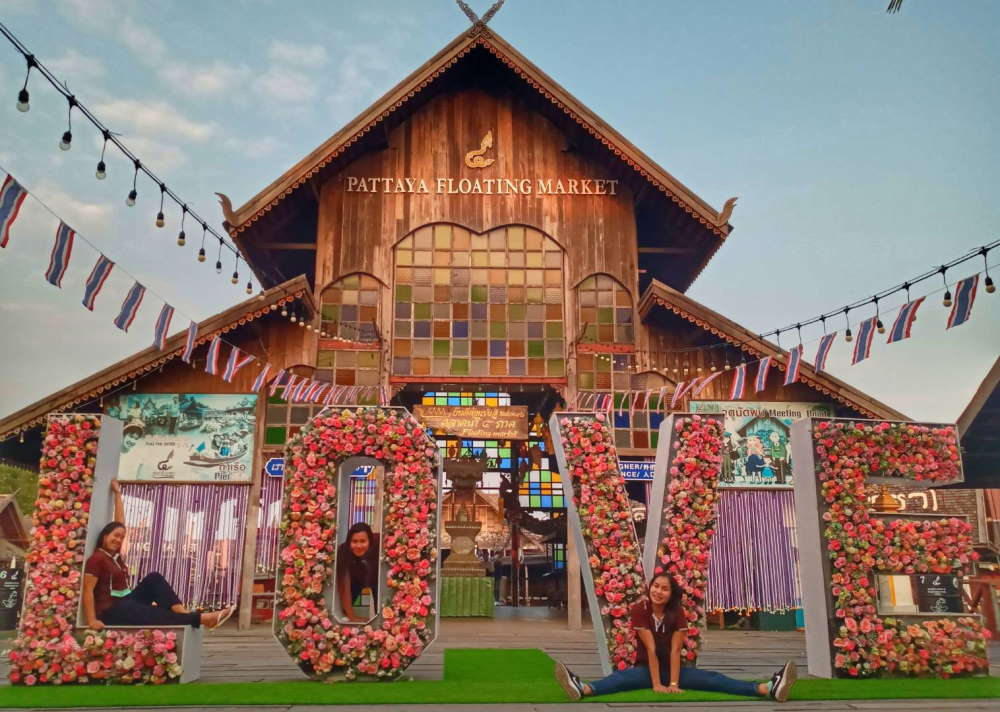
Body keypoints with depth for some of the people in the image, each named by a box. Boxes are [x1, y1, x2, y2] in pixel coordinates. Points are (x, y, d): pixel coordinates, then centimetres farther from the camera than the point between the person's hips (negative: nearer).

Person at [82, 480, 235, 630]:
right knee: (156, 615, -22)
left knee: (153, 578, -10)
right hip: (111, 611, -9)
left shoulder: (115, 553, 11)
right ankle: (201, 618, -30)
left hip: (126, 602, 9)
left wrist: (118, 493, 19)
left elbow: (120, 521, 16)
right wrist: (92, 620, -22)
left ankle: (184, 613, -25)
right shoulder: (97, 558, -11)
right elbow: (88, 590, -15)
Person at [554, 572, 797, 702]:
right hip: (645, 668, -2)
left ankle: (769, 688, -34)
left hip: (671, 667, 2)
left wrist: (673, 683, -25)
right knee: (621, 678, -34)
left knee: (711, 679, -18)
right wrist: (656, 684, -26)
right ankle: (582, 688, -63)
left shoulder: (677, 613, -9)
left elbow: (675, 650, -16)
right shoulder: (639, 609, -16)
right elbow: (651, 648, -22)